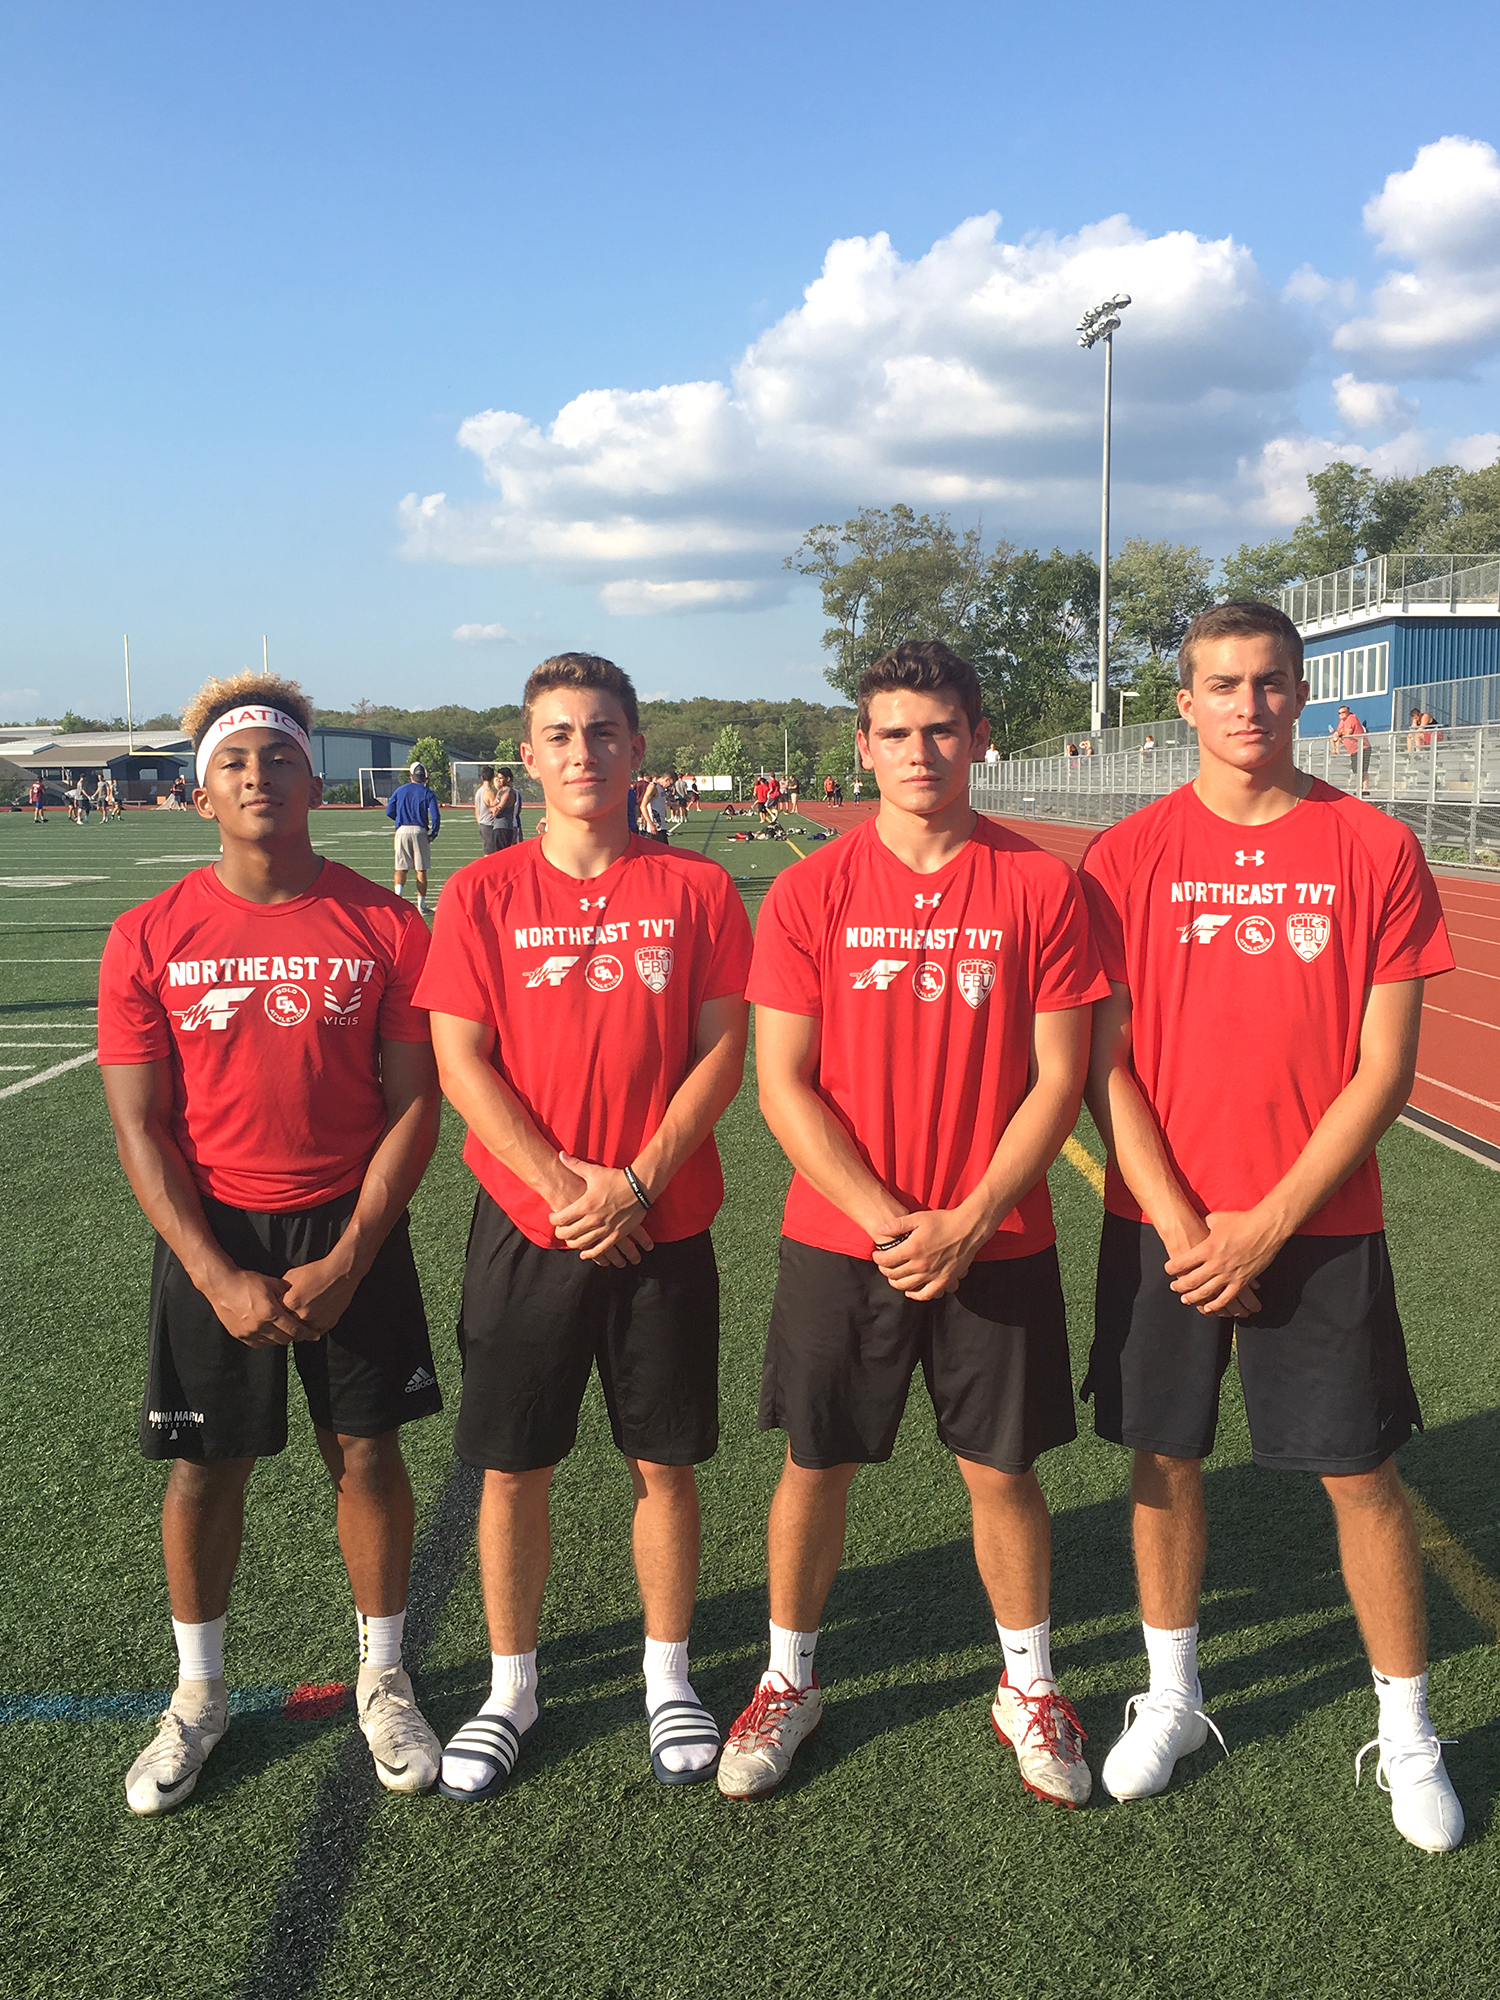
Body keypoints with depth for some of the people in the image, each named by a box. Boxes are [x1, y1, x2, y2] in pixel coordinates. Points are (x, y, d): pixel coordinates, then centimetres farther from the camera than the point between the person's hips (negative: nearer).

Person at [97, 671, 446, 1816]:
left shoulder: (385, 928, -5)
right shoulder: (150, 939, -4)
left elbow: (414, 1106, -4)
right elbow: (140, 1128, -4)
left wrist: (345, 1263, -11)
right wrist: (220, 1278, -12)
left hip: (352, 1233, 0)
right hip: (211, 1240, 0)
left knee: (368, 1452, 8)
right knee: (206, 1465, 10)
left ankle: (383, 1677, 30)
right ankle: (198, 1695, 32)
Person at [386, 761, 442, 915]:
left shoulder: (400, 790, 8)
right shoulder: (428, 793, 0)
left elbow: (389, 811, 8)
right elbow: (435, 816, -9)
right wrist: (433, 834, 3)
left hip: (402, 831, 2)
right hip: (419, 831, -2)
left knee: (401, 868, 9)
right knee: (420, 870, 4)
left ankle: (398, 894, -15)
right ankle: (421, 906, 4)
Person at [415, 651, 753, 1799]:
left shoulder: (696, 888, 1)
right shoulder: (482, 897, 1)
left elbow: (724, 1053, -3)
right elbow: (460, 1062, -4)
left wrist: (637, 1181, -13)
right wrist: (563, 1183, -13)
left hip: (665, 1228, 0)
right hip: (524, 1228, 0)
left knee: (665, 1464, 10)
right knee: (513, 1468, 9)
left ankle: (670, 1678, 30)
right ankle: (511, 1687, 29)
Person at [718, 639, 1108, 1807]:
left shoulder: (1040, 888, -4)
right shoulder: (810, 894, -4)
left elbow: (1059, 1078, -4)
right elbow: (783, 1084, -6)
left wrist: (967, 1225, -12)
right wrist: (887, 1221, -14)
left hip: (996, 1247, 0)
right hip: (838, 1243, 0)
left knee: (1002, 1470, 11)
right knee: (816, 1464, 11)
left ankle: (1027, 1685, 35)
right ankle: (789, 1679, 34)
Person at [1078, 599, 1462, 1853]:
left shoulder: (1375, 852, -4)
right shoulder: (1127, 858, -2)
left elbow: (1383, 1070, -6)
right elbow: (1107, 1067, -2)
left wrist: (1269, 1222, -11)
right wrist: (1182, 1227, -10)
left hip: (1320, 1223, -1)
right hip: (1160, 1223, 1)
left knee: (1362, 1472, 6)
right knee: (1164, 1456, 12)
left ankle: (1408, 1736, 27)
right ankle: (1171, 1700, 33)